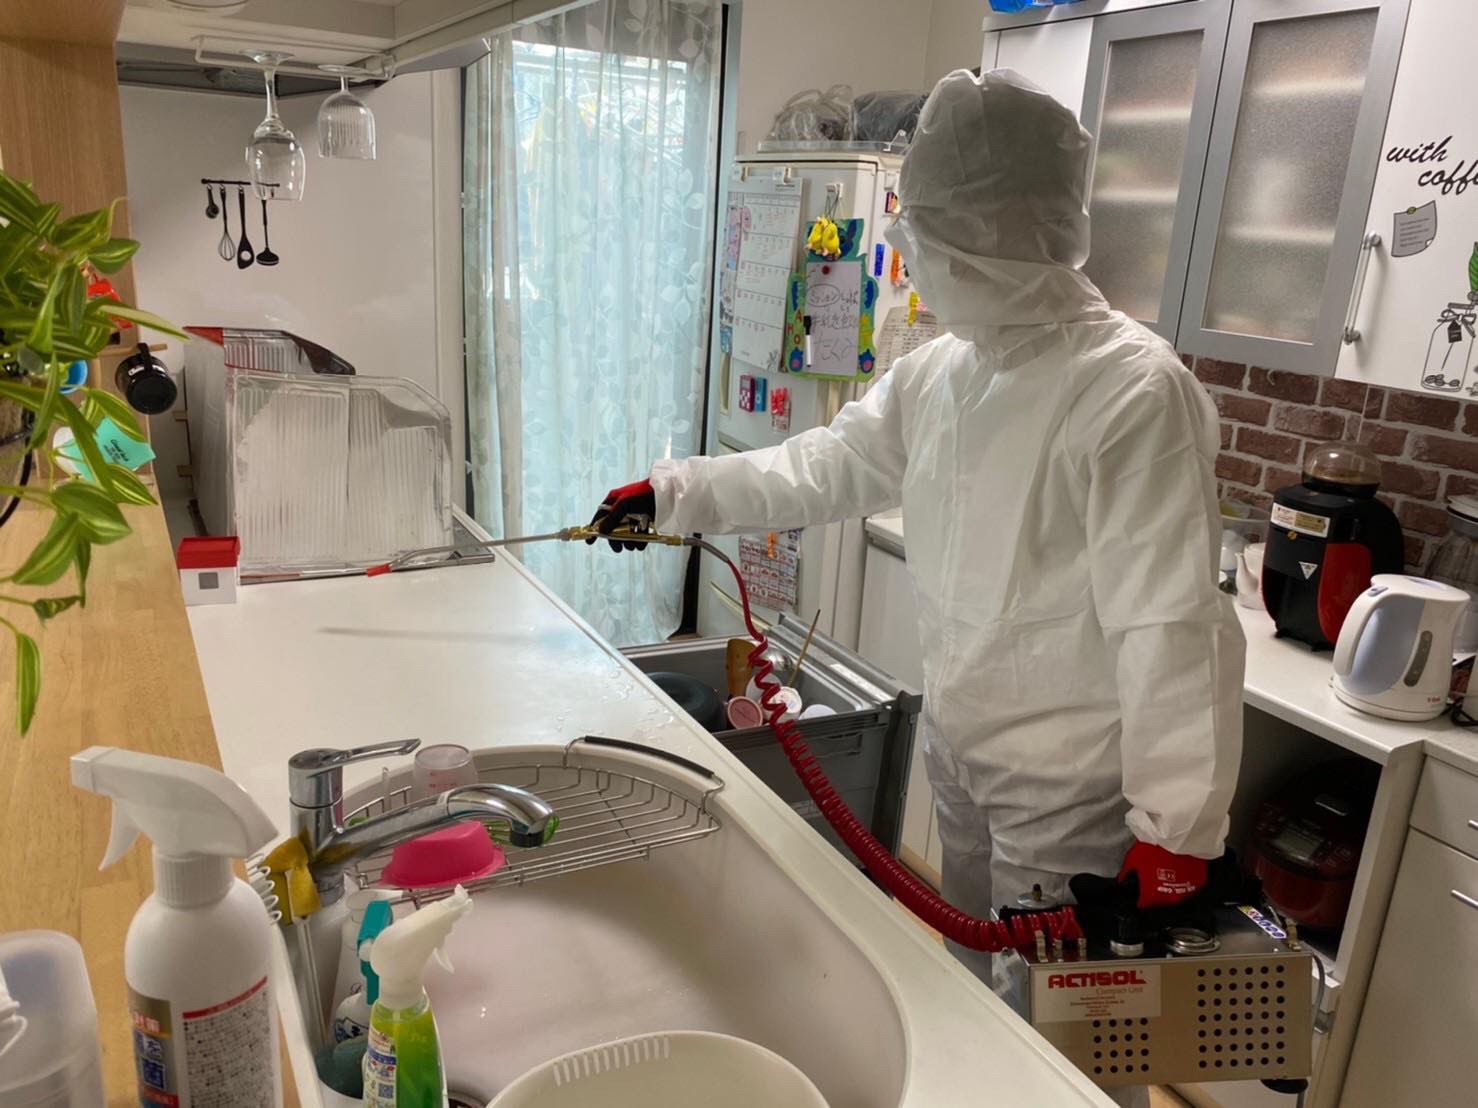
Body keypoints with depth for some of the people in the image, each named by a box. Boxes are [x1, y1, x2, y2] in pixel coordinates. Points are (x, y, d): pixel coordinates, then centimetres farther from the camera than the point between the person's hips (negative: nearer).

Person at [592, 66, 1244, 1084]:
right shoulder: (942, 369, 0)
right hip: (960, 748, 7)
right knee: (968, 985, 27)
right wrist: (678, 492, 7)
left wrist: (1177, 824, -22)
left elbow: (1172, 619, -25)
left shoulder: (1134, 388, -24)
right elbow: (828, 467, 10)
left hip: (1070, 784, -7)